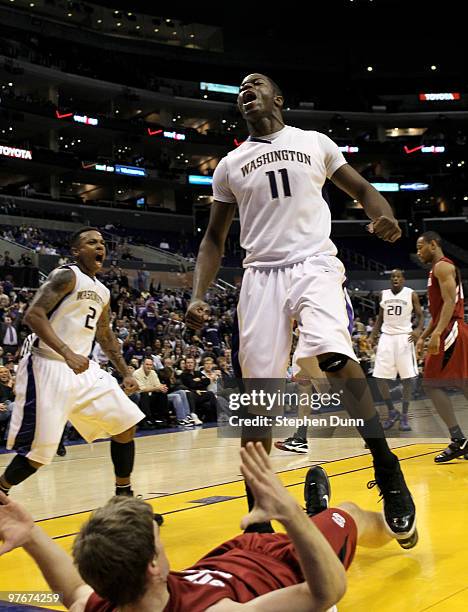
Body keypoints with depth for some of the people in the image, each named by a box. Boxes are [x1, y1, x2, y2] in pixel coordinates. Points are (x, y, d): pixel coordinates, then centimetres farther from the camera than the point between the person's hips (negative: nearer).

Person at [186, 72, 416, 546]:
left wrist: (384, 216, -11)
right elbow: (214, 238, 17)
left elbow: (362, 190, 14)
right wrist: (198, 296, 2)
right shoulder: (230, 165, 15)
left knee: (335, 357, -30)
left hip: (314, 264, -2)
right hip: (261, 275, 3)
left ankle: (388, 474, -17)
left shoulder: (314, 142, 10)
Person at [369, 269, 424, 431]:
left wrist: (418, 330, -20)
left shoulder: (411, 294, -2)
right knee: (379, 377, -3)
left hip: (404, 337, -3)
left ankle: (404, 416, 5)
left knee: (407, 378, -4)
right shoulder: (384, 294, 9)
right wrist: (372, 335, 8)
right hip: (386, 337, 4)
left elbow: (420, 316, 0)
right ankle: (392, 412, 13)